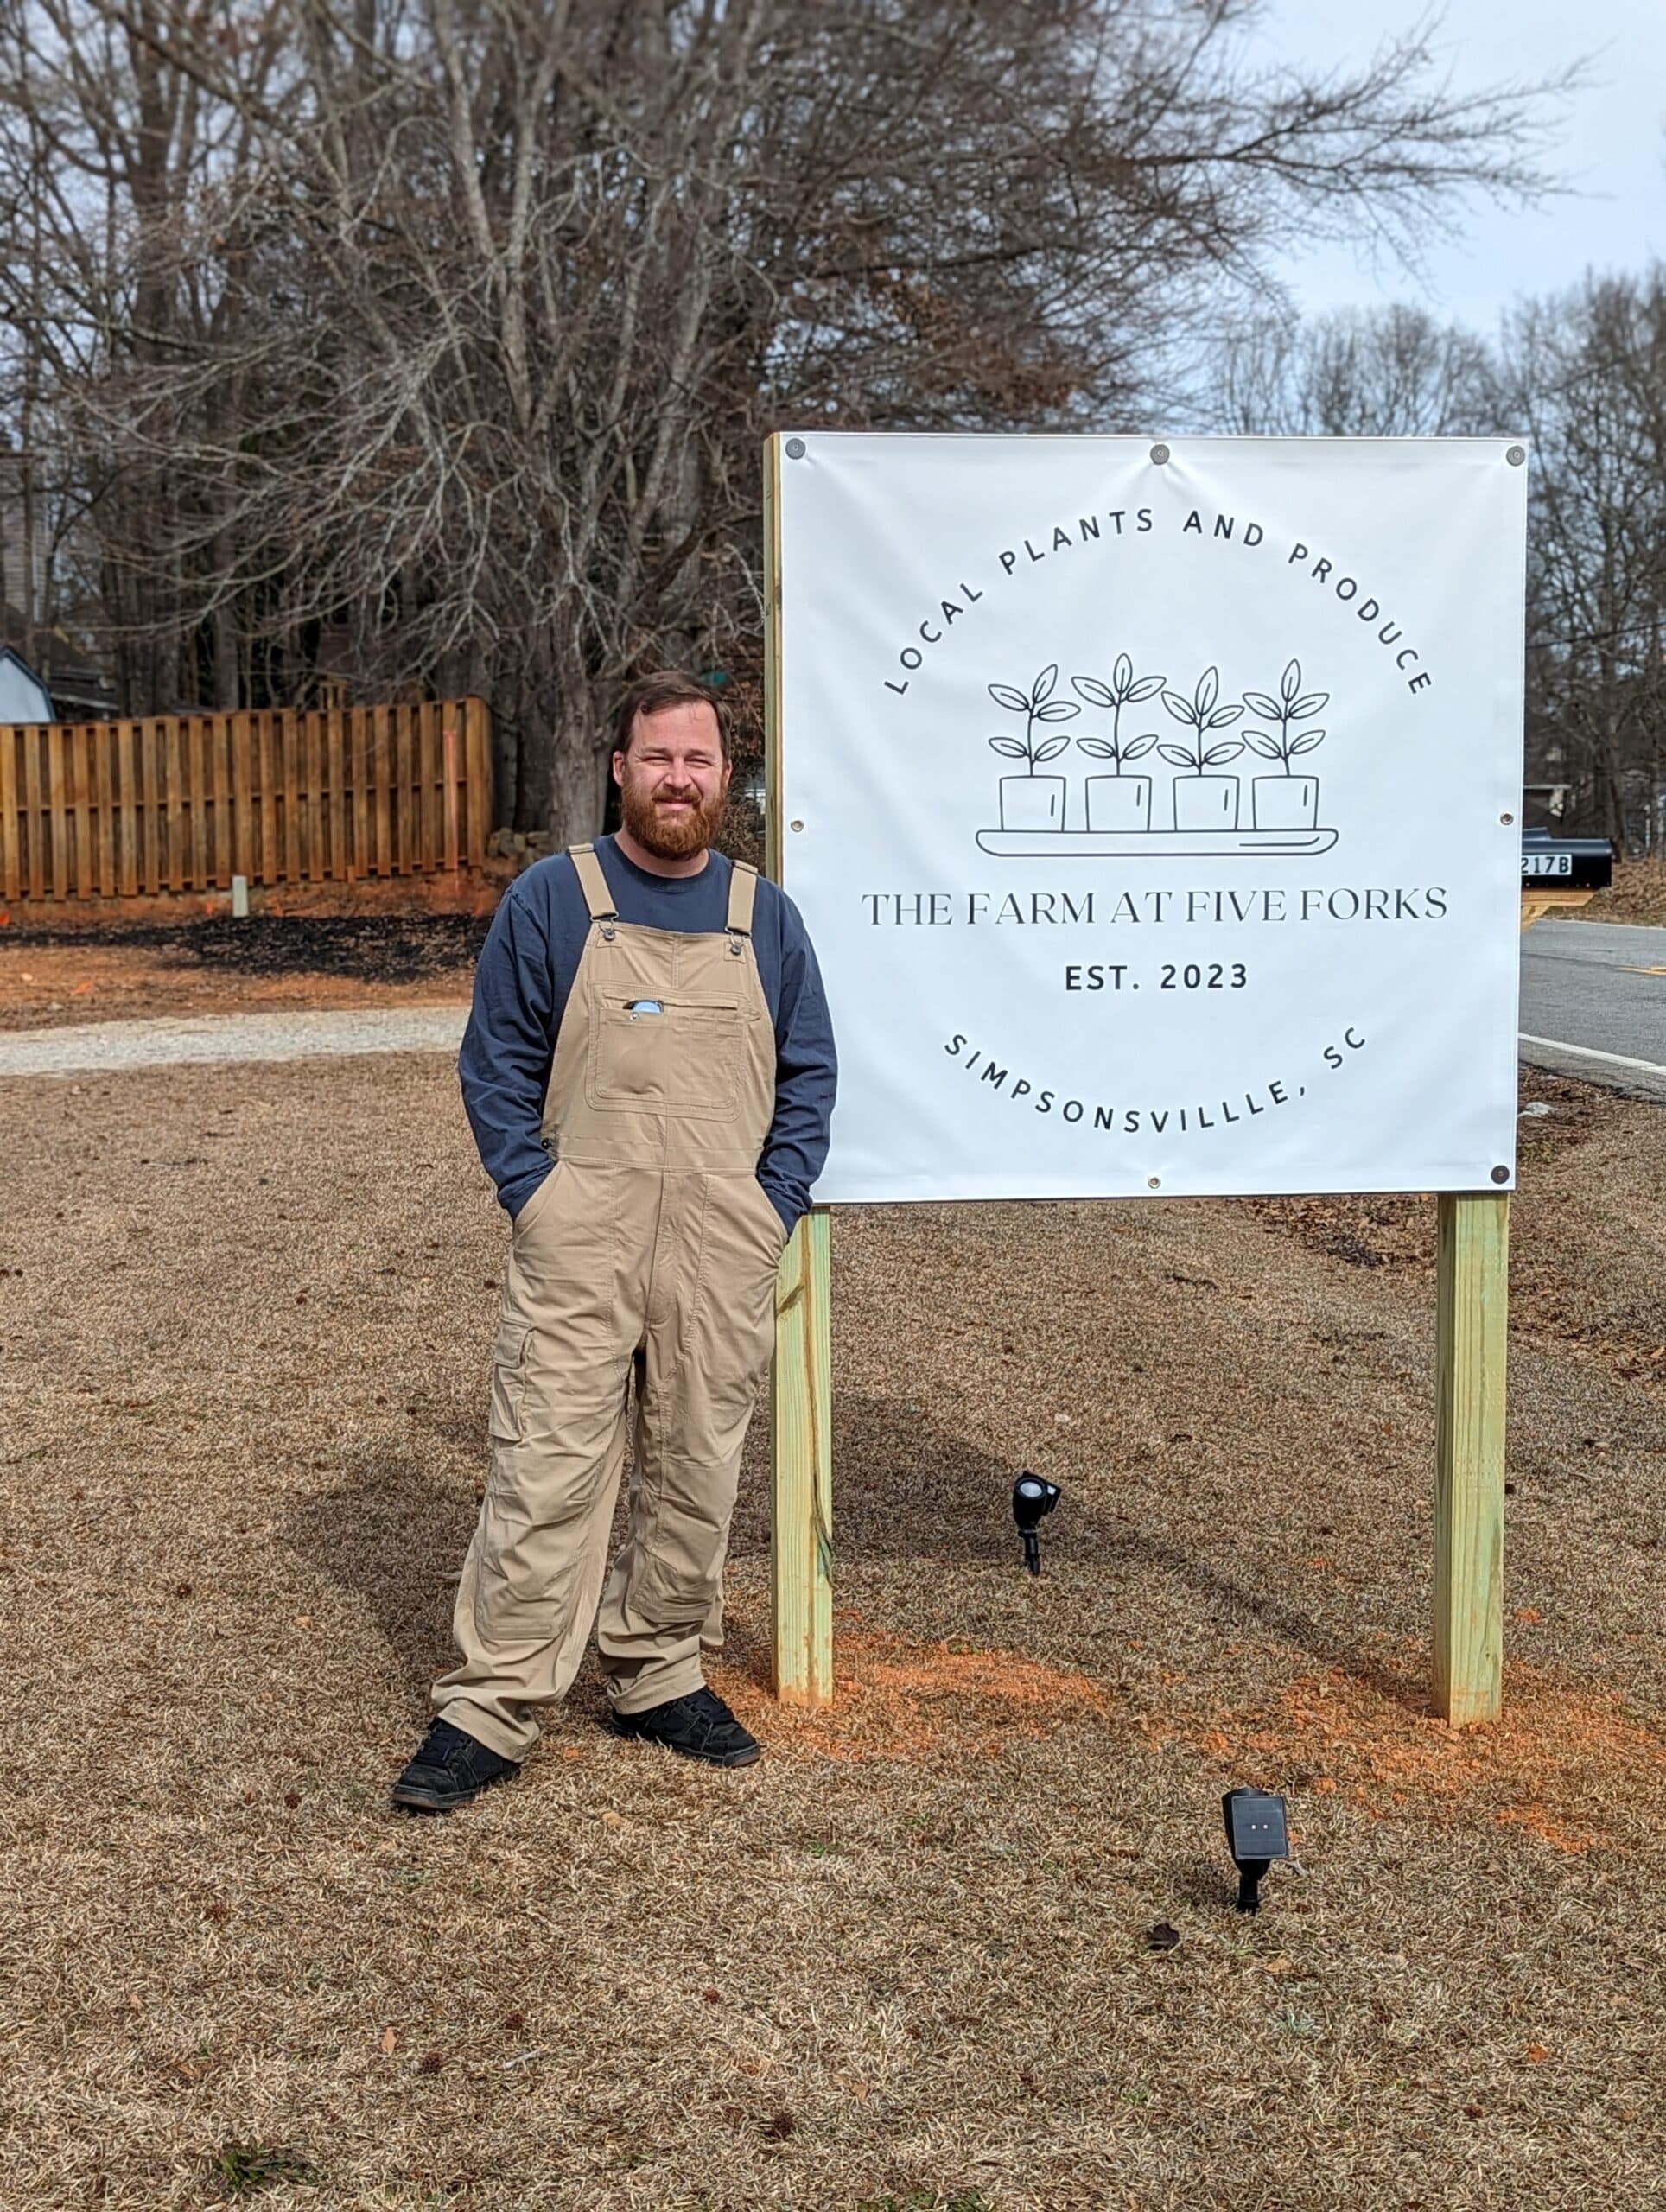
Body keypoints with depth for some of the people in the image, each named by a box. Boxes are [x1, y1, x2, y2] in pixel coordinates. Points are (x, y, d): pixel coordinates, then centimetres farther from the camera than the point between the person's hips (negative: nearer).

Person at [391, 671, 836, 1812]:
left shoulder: (767, 915, 9)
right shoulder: (549, 900, 2)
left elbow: (809, 1075, 13)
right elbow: (497, 1063, 3)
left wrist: (776, 1202, 2)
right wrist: (534, 1193, -6)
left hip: (723, 1256, 3)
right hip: (577, 1251, -3)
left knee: (696, 1473, 10)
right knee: (546, 1473, -6)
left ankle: (661, 1674, 27)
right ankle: (491, 1708, 2)